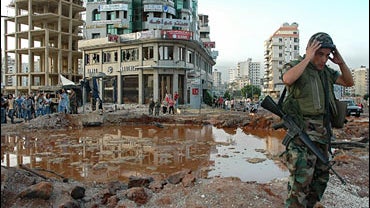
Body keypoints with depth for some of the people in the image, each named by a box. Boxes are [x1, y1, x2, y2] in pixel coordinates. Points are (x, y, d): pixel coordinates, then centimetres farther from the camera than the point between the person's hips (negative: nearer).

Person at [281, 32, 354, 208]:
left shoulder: (325, 71, 14)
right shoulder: (294, 66, -6)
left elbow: (349, 82, 18)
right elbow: (287, 79, -29)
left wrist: (341, 62, 4)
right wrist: (308, 58, -22)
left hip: (322, 131, 8)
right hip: (302, 131, -8)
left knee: (321, 176, 15)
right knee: (301, 178, -10)